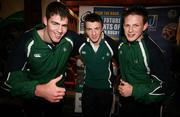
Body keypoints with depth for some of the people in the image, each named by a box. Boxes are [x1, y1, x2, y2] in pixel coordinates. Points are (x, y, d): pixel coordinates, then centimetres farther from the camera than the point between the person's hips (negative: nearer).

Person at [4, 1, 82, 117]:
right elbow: (12, 78, -32)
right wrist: (38, 90, -47)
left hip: (58, 95, 3)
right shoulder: (27, 41, -28)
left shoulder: (71, 38, -20)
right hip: (33, 98, -2)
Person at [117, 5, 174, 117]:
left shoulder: (152, 50, -25)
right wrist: (122, 86, 9)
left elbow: (162, 82, -20)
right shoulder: (122, 44, -6)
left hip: (147, 105, -5)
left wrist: (134, 91, -24)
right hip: (126, 100, 5)